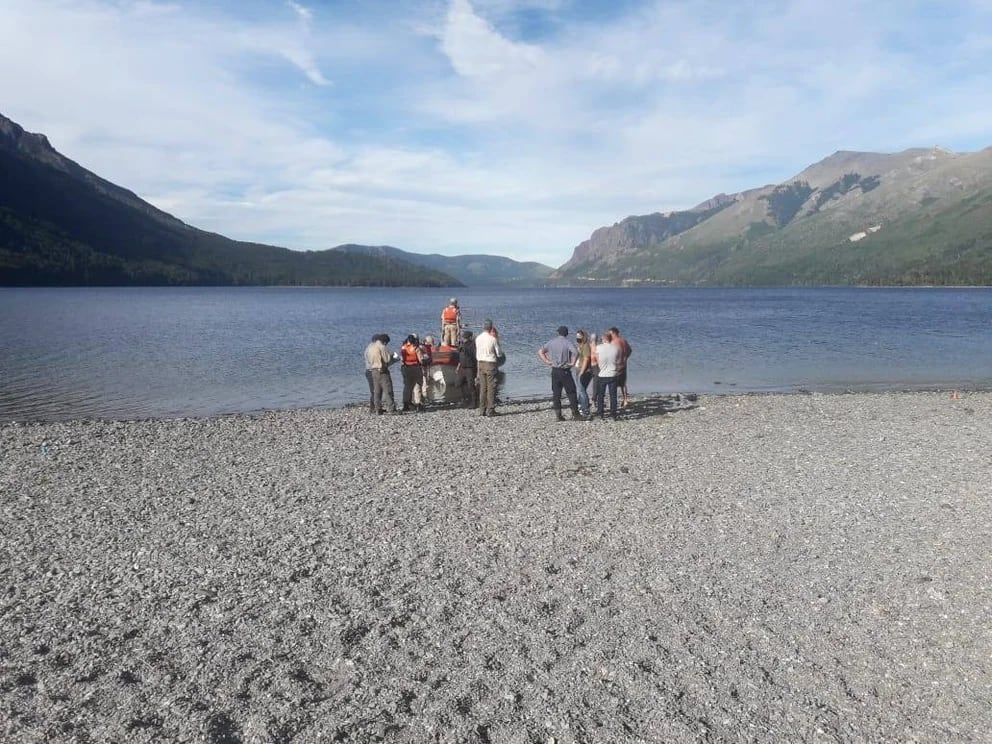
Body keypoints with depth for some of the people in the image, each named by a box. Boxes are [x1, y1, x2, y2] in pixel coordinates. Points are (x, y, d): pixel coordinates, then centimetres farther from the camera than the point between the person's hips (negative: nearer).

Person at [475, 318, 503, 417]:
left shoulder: (478, 338, 3)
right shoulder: (493, 339, -12)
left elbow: (477, 353, 11)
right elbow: (499, 353, -5)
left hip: (480, 363, 5)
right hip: (490, 364, -5)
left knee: (482, 387, 10)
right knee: (491, 387, -1)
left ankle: (482, 410, 13)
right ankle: (490, 410, -2)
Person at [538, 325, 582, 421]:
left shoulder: (551, 342, 7)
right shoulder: (568, 342, -7)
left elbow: (540, 351, 10)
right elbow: (576, 352, -25)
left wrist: (547, 361, 7)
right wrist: (572, 363, -13)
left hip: (554, 371, 4)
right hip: (565, 371, -4)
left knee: (556, 393, 9)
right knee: (571, 392, 4)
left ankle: (558, 415, 9)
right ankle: (575, 414, 4)